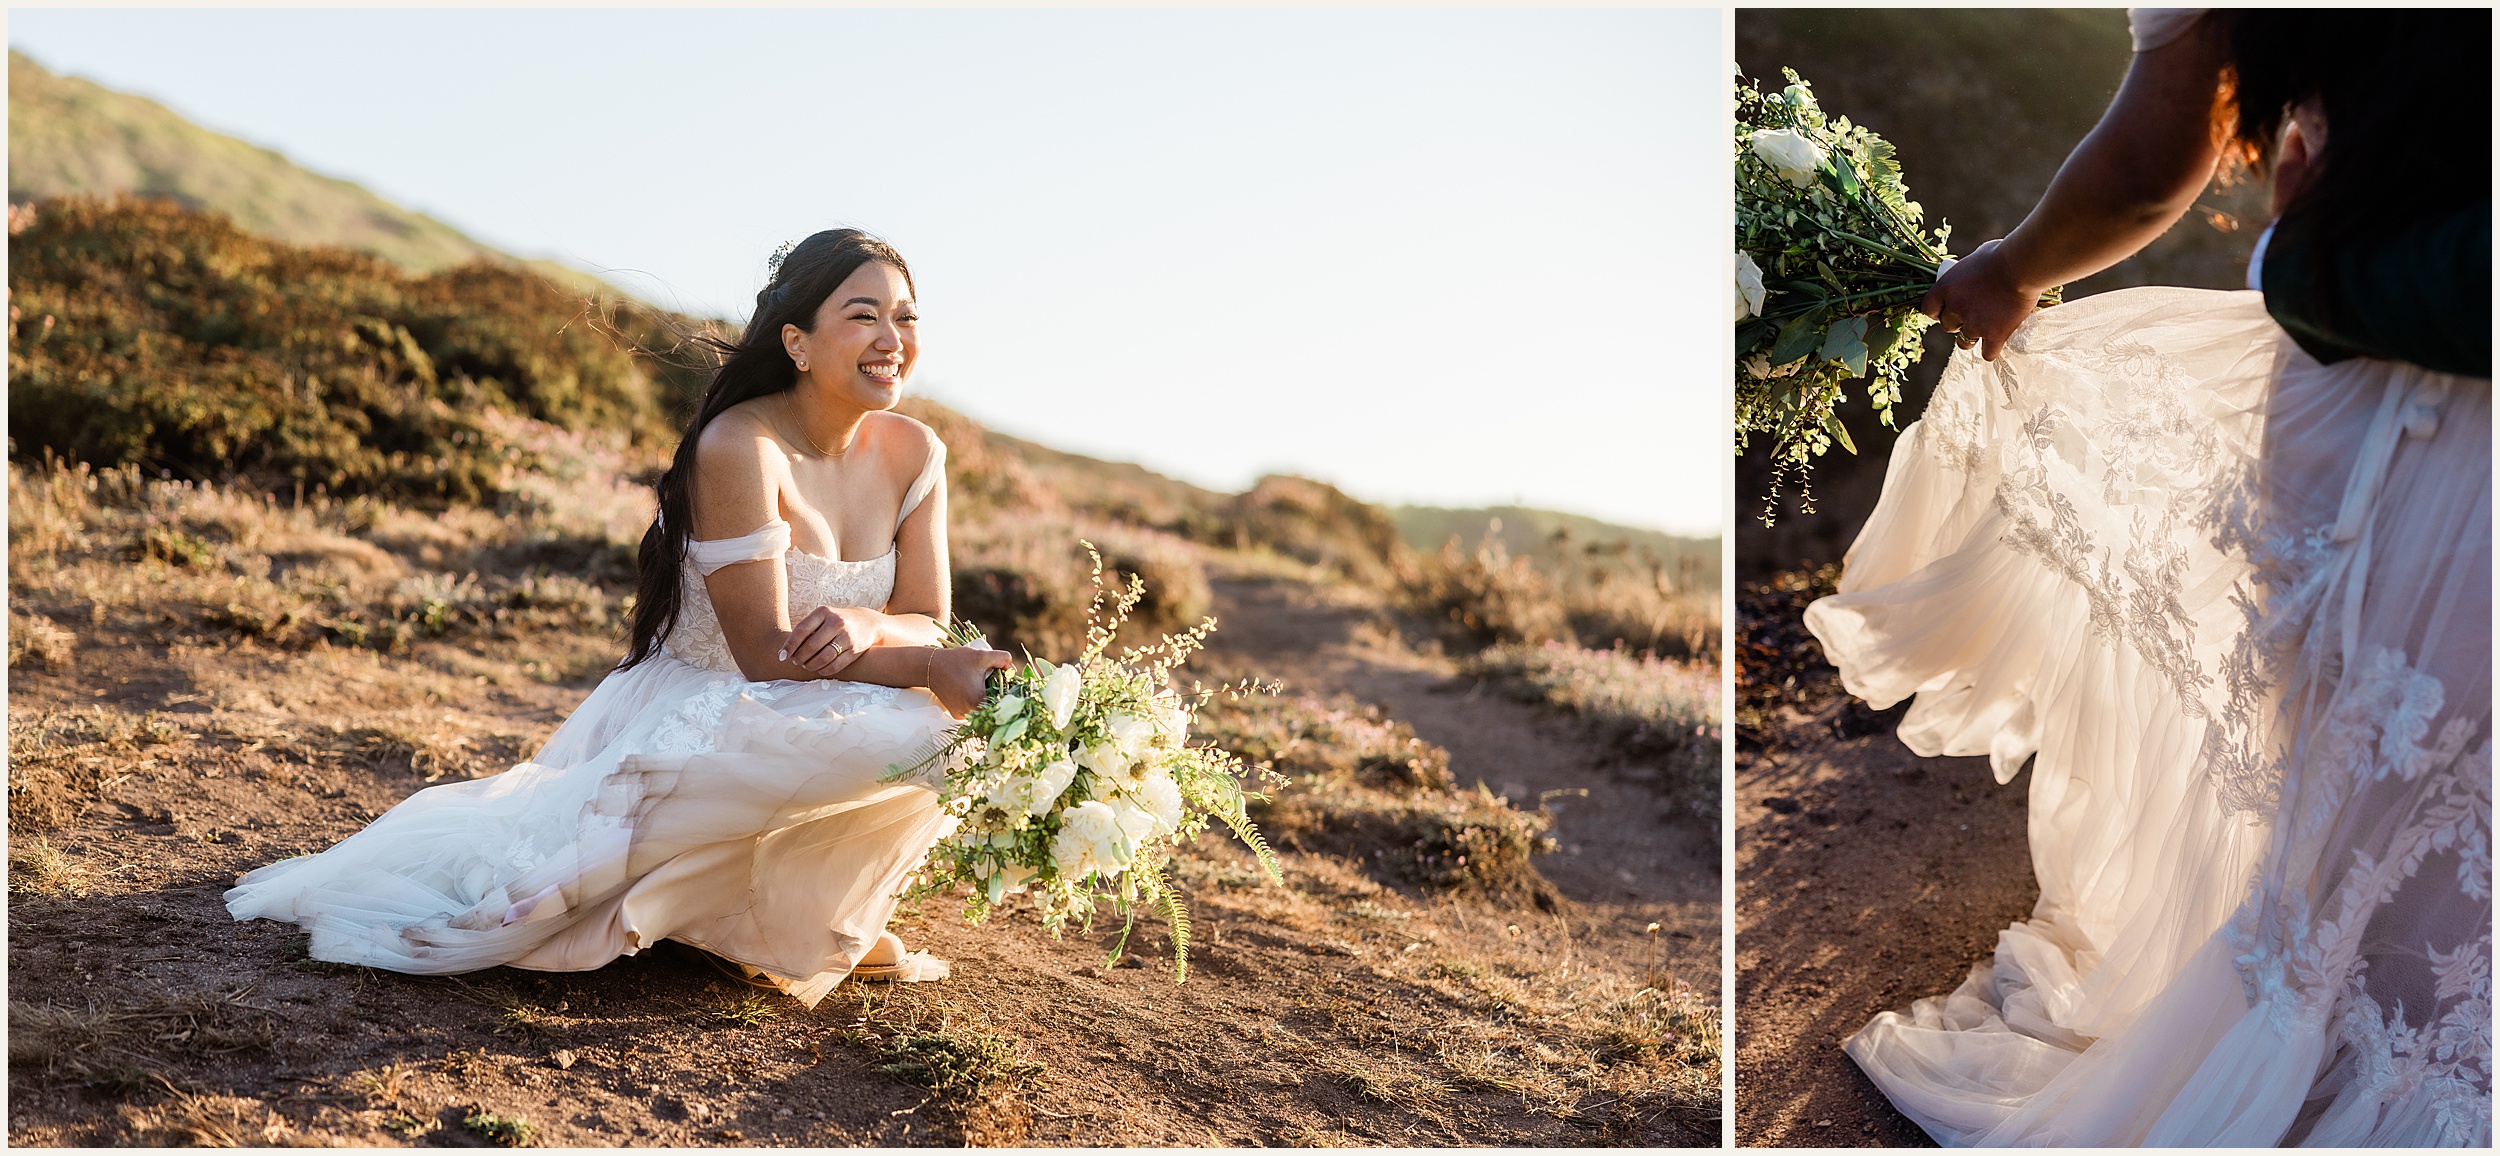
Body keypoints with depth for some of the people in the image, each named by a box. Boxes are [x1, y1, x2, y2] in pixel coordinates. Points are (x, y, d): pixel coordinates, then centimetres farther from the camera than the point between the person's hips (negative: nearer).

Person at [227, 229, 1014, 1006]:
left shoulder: (915, 456, -2)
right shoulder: (740, 449, -22)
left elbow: (928, 626, -2)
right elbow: (766, 654, -24)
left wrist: (868, 625, -26)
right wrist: (923, 665, -33)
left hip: (802, 718, 7)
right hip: (696, 713, -7)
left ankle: (825, 922, 4)